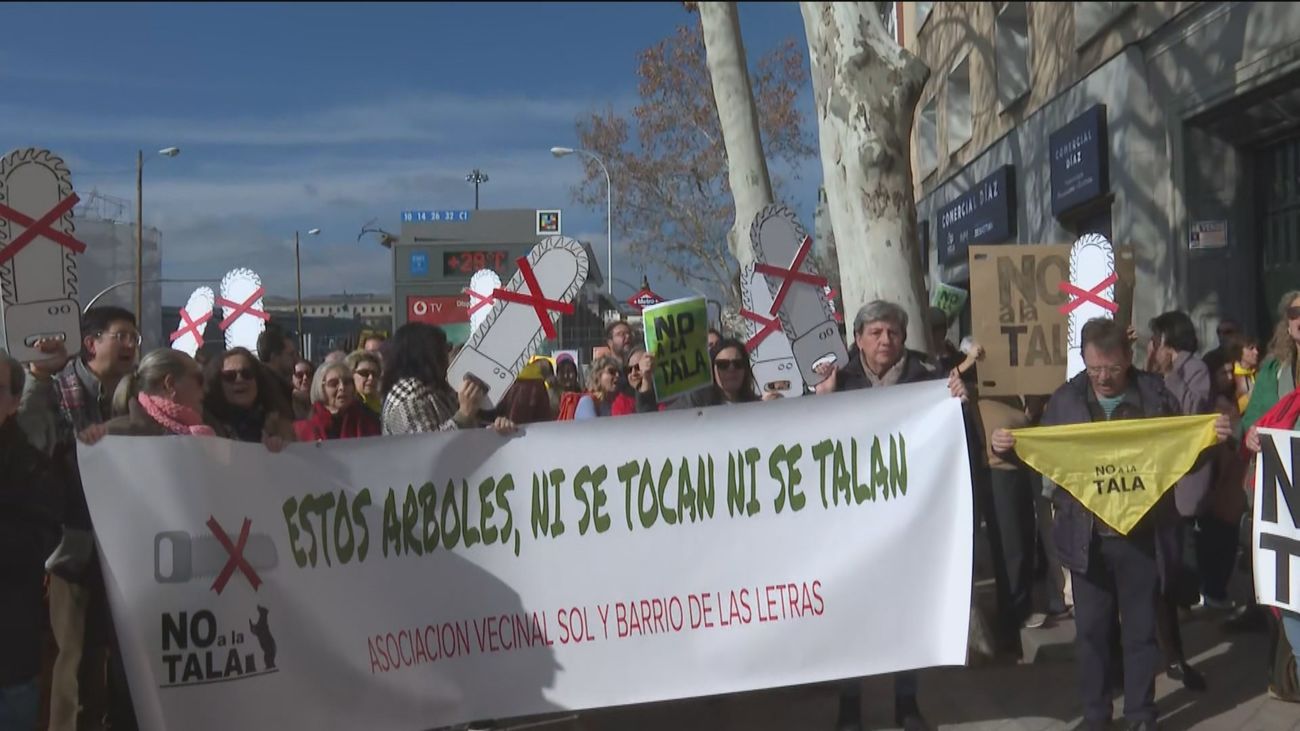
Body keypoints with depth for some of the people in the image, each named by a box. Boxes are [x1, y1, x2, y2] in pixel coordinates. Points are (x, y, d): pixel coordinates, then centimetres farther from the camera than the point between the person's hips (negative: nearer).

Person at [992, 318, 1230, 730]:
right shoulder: (1065, 400, 2)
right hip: (1087, 538, 1)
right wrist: (1007, 447, -10)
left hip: (1142, 535, -1)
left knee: (1141, 629, 9)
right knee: (1091, 631, 9)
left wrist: (1213, 437, -11)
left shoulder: (1156, 394, 0)